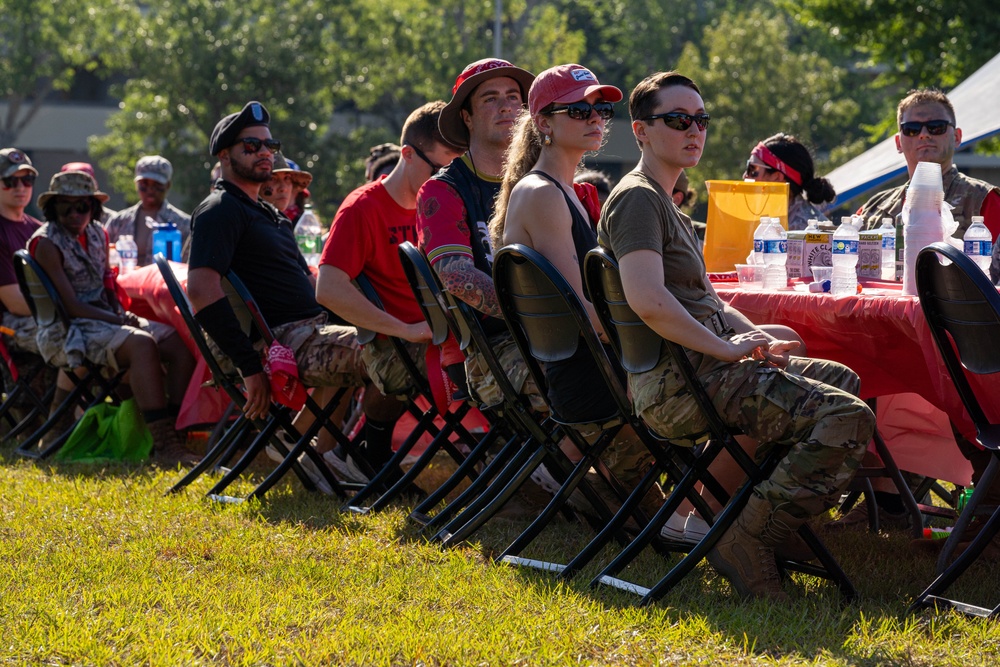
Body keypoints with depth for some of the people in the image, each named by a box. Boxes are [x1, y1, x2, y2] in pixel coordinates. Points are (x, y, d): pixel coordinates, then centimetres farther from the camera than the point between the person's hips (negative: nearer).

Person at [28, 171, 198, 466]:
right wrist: (118, 320, -20)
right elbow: (71, 306, -16)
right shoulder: (46, 244, -10)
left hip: (105, 319, 8)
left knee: (181, 341, -11)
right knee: (141, 343, -34)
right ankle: (163, 443, -38)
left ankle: (179, 429, -13)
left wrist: (123, 313, -1)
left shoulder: (97, 235, 15)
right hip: (70, 331, -8)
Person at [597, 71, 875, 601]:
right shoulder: (636, 199, -11)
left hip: (704, 363, 11)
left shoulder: (665, 204, 24)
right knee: (846, 418, -22)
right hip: (675, 385, -11)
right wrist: (726, 347, -18)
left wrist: (754, 338, 10)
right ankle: (747, 544, -19)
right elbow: (648, 301, -26)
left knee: (841, 379, 26)